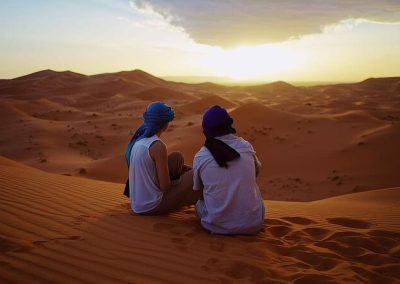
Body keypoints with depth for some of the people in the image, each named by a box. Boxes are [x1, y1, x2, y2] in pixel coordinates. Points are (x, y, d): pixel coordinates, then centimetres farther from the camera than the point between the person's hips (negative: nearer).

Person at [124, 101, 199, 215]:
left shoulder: (138, 138, 2)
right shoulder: (158, 146, -23)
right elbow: (165, 186, -20)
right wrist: (181, 181, 2)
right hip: (151, 207, -8)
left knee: (177, 158, 12)